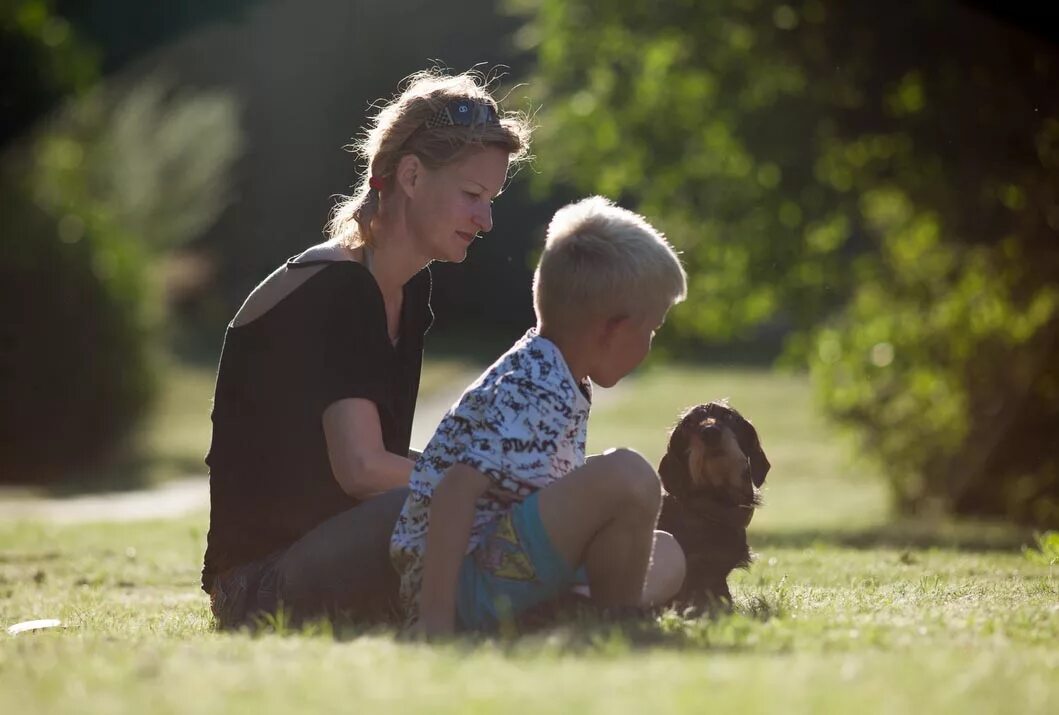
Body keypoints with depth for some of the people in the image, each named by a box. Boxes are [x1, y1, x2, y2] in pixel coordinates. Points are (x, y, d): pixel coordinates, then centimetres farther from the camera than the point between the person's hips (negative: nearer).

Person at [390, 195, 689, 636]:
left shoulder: (558, 384, 16)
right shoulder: (536, 394, -17)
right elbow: (456, 488, -27)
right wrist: (435, 618, -31)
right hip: (461, 583, -11)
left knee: (667, 556, 21)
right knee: (626, 476, -26)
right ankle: (618, 620, -6)